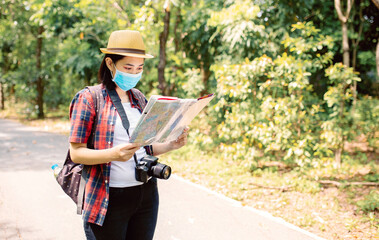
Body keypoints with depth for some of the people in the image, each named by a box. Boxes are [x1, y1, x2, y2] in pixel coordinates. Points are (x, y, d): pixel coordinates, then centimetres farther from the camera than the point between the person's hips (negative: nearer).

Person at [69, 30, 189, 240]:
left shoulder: (139, 99, 11)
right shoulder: (88, 99, -7)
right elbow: (76, 153, -10)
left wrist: (171, 145, -2)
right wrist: (113, 154, -28)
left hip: (146, 194, 6)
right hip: (111, 199, -5)